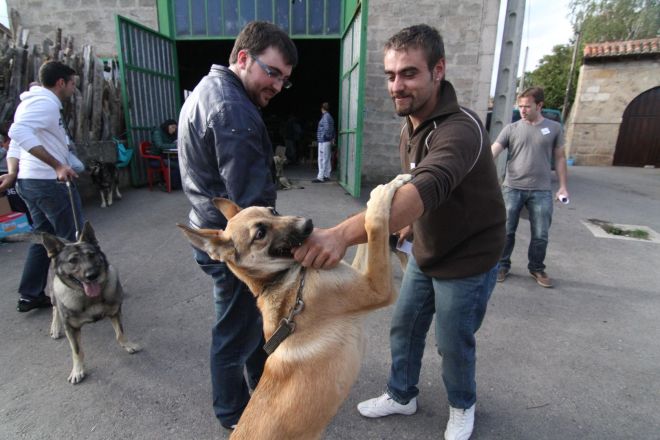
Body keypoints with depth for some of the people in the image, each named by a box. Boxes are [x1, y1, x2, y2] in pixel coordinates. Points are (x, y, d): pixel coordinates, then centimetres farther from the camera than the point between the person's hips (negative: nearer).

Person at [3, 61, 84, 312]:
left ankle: (30, 296, 22)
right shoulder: (46, 103, -14)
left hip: (29, 181, 10)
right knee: (73, 239, 2)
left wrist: (13, 172, 28)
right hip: (50, 181, -10)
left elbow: (17, 138, 24)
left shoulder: (32, 102, 19)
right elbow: (19, 132, -31)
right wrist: (57, 165, -34)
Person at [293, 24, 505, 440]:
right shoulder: (409, 127, -3)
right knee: (404, 328, 17)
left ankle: (463, 405, 44)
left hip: (468, 261, -7)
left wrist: (341, 233, -63)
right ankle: (402, 395, 43)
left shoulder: (461, 128, -30)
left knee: (454, 344, 12)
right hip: (425, 254, 7)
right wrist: (413, 223, 3)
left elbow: (424, 190, -50)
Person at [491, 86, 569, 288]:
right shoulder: (511, 129, 2)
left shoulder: (554, 128, 5)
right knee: (507, 231, 5)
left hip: (542, 191, 1)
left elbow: (559, 158, 10)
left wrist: (563, 186, 5)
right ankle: (502, 265, 21)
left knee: (540, 235, 8)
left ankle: (537, 268, 26)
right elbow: (492, 152, -7)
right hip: (512, 188, 0)